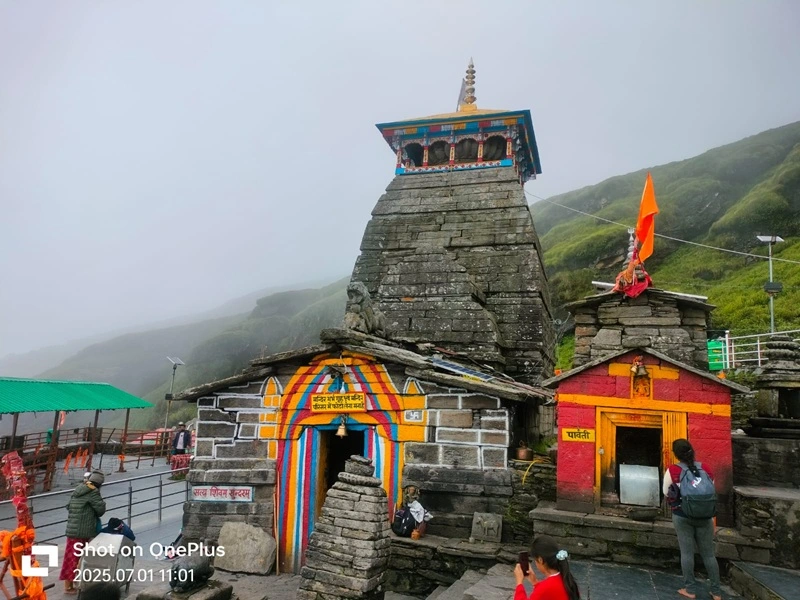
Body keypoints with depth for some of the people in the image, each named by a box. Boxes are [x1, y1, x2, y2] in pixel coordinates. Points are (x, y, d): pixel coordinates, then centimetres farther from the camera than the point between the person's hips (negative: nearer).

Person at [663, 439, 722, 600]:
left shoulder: (672, 471, -10)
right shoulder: (706, 469, 0)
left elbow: (666, 493, -2)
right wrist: (712, 517, 16)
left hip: (682, 516, -3)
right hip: (704, 516, 3)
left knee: (687, 552, 6)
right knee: (708, 554, 11)